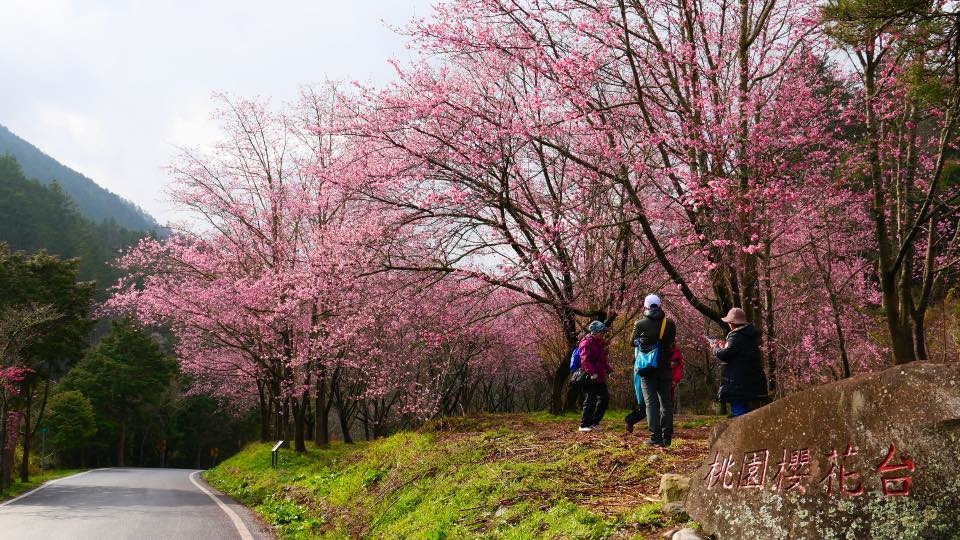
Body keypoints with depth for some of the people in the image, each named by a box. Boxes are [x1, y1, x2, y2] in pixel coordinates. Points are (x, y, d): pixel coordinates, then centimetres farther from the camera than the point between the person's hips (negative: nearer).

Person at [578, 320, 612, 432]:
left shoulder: (600, 343, 21)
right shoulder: (586, 342, -10)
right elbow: (585, 359, -23)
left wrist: (609, 371, 17)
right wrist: (592, 372, -32)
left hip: (599, 378, 9)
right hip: (589, 377, -9)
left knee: (605, 397, 8)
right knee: (590, 399, -8)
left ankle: (594, 422, 16)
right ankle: (584, 425, -2)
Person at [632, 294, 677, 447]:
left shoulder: (640, 324, -9)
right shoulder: (670, 324, -2)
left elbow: (634, 342, 5)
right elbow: (672, 342, 10)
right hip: (665, 368, 2)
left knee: (651, 402, 1)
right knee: (666, 402, 10)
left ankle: (655, 437, -6)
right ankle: (667, 437, 11)